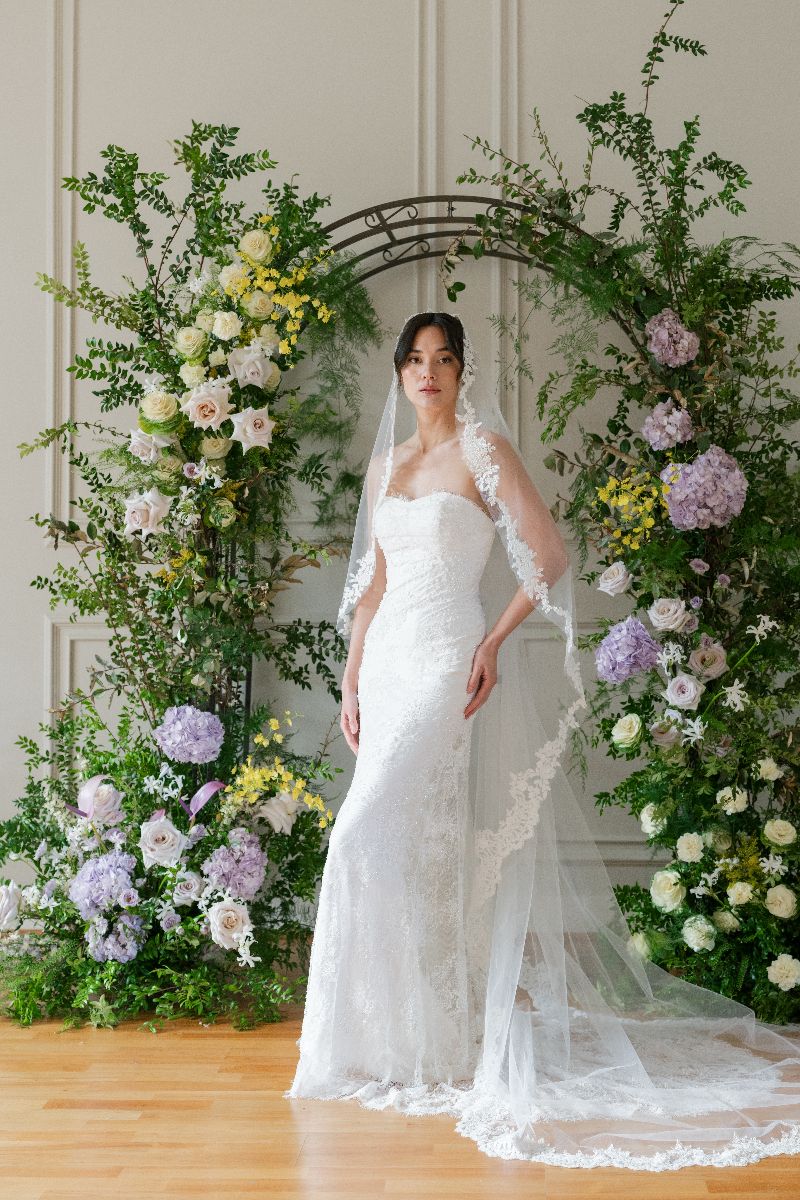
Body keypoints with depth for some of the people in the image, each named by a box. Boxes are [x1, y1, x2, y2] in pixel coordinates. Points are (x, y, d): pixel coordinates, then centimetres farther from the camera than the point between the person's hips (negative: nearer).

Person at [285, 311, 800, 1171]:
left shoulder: (484, 448, -3)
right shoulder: (385, 464, 16)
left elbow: (549, 557, -8)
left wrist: (495, 641, -15)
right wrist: (352, 682, 14)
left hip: (447, 662, -6)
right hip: (389, 662, 6)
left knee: (375, 836, -14)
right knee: (414, 843, 7)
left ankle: (432, 1042, -2)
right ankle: (411, 1036, 18)